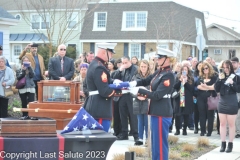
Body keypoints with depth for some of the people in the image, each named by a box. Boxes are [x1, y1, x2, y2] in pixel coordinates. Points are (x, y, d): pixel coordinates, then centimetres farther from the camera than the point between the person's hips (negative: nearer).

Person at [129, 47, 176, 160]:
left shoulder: (169, 75, -18)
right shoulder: (159, 72, 9)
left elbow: (157, 95, -22)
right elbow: (146, 81, 18)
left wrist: (138, 91, -19)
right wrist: (133, 83, -1)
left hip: (162, 113, -9)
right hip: (157, 112, 9)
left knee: (160, 143, -2)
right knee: (155, 142, 16)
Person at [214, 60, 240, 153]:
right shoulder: (221, 76, 5)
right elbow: (216, 89, 0)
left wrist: (232, 83, -22)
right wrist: (220, 79, -12)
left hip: (232, 104, -4)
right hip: (222, 103, 4)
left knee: (231, 124, 3)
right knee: (222, 124, 7)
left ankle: (230, 144, 10)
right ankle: (223, 143, 14)